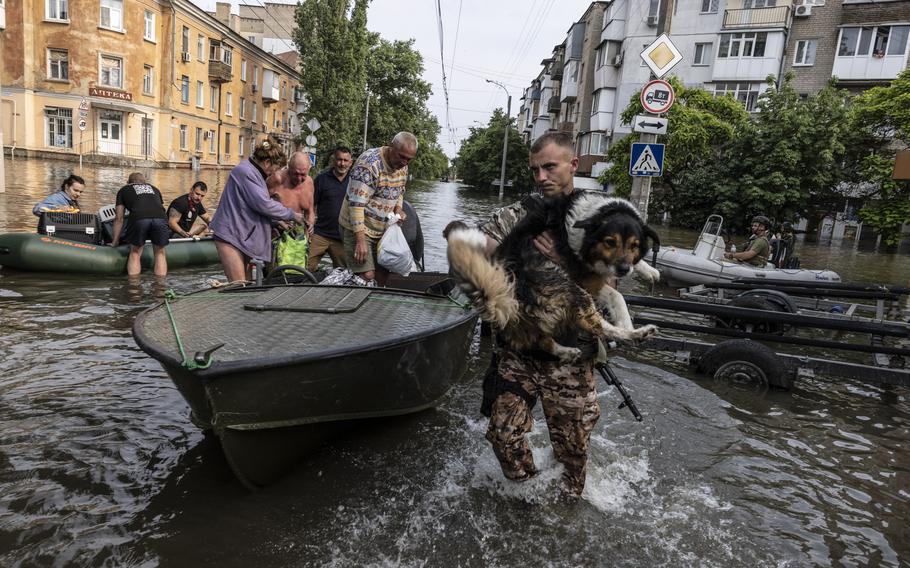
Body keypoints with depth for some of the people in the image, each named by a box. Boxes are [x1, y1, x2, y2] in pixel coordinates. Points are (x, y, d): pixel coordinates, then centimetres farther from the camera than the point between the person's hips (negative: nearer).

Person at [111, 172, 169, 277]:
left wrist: (115, 241, 37)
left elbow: (119, 218, 29)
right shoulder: (154, 188, 38)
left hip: (139, 219, -1)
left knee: (135, 253, 17)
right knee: (160, 253, 19)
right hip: (161, 219, 2)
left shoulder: (124, 190, 32)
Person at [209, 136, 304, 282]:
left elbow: (258, 207, 23)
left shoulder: (252, 172, 17)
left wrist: (277, 222, 10)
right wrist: (291, 215, -9)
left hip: (244, 236, 10)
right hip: (230, 236, -10)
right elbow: (263, 204, -21)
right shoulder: (245, 171, -15)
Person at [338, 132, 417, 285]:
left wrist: (398, 208, -2)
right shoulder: (369, 163, -24)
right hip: (358, 227, -7)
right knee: (367, 276, -13)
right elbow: (356, 203, -27)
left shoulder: (402, 165, 2)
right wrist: (360, 240, -29)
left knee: (383, 275, 9)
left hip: (381, 229, 8)